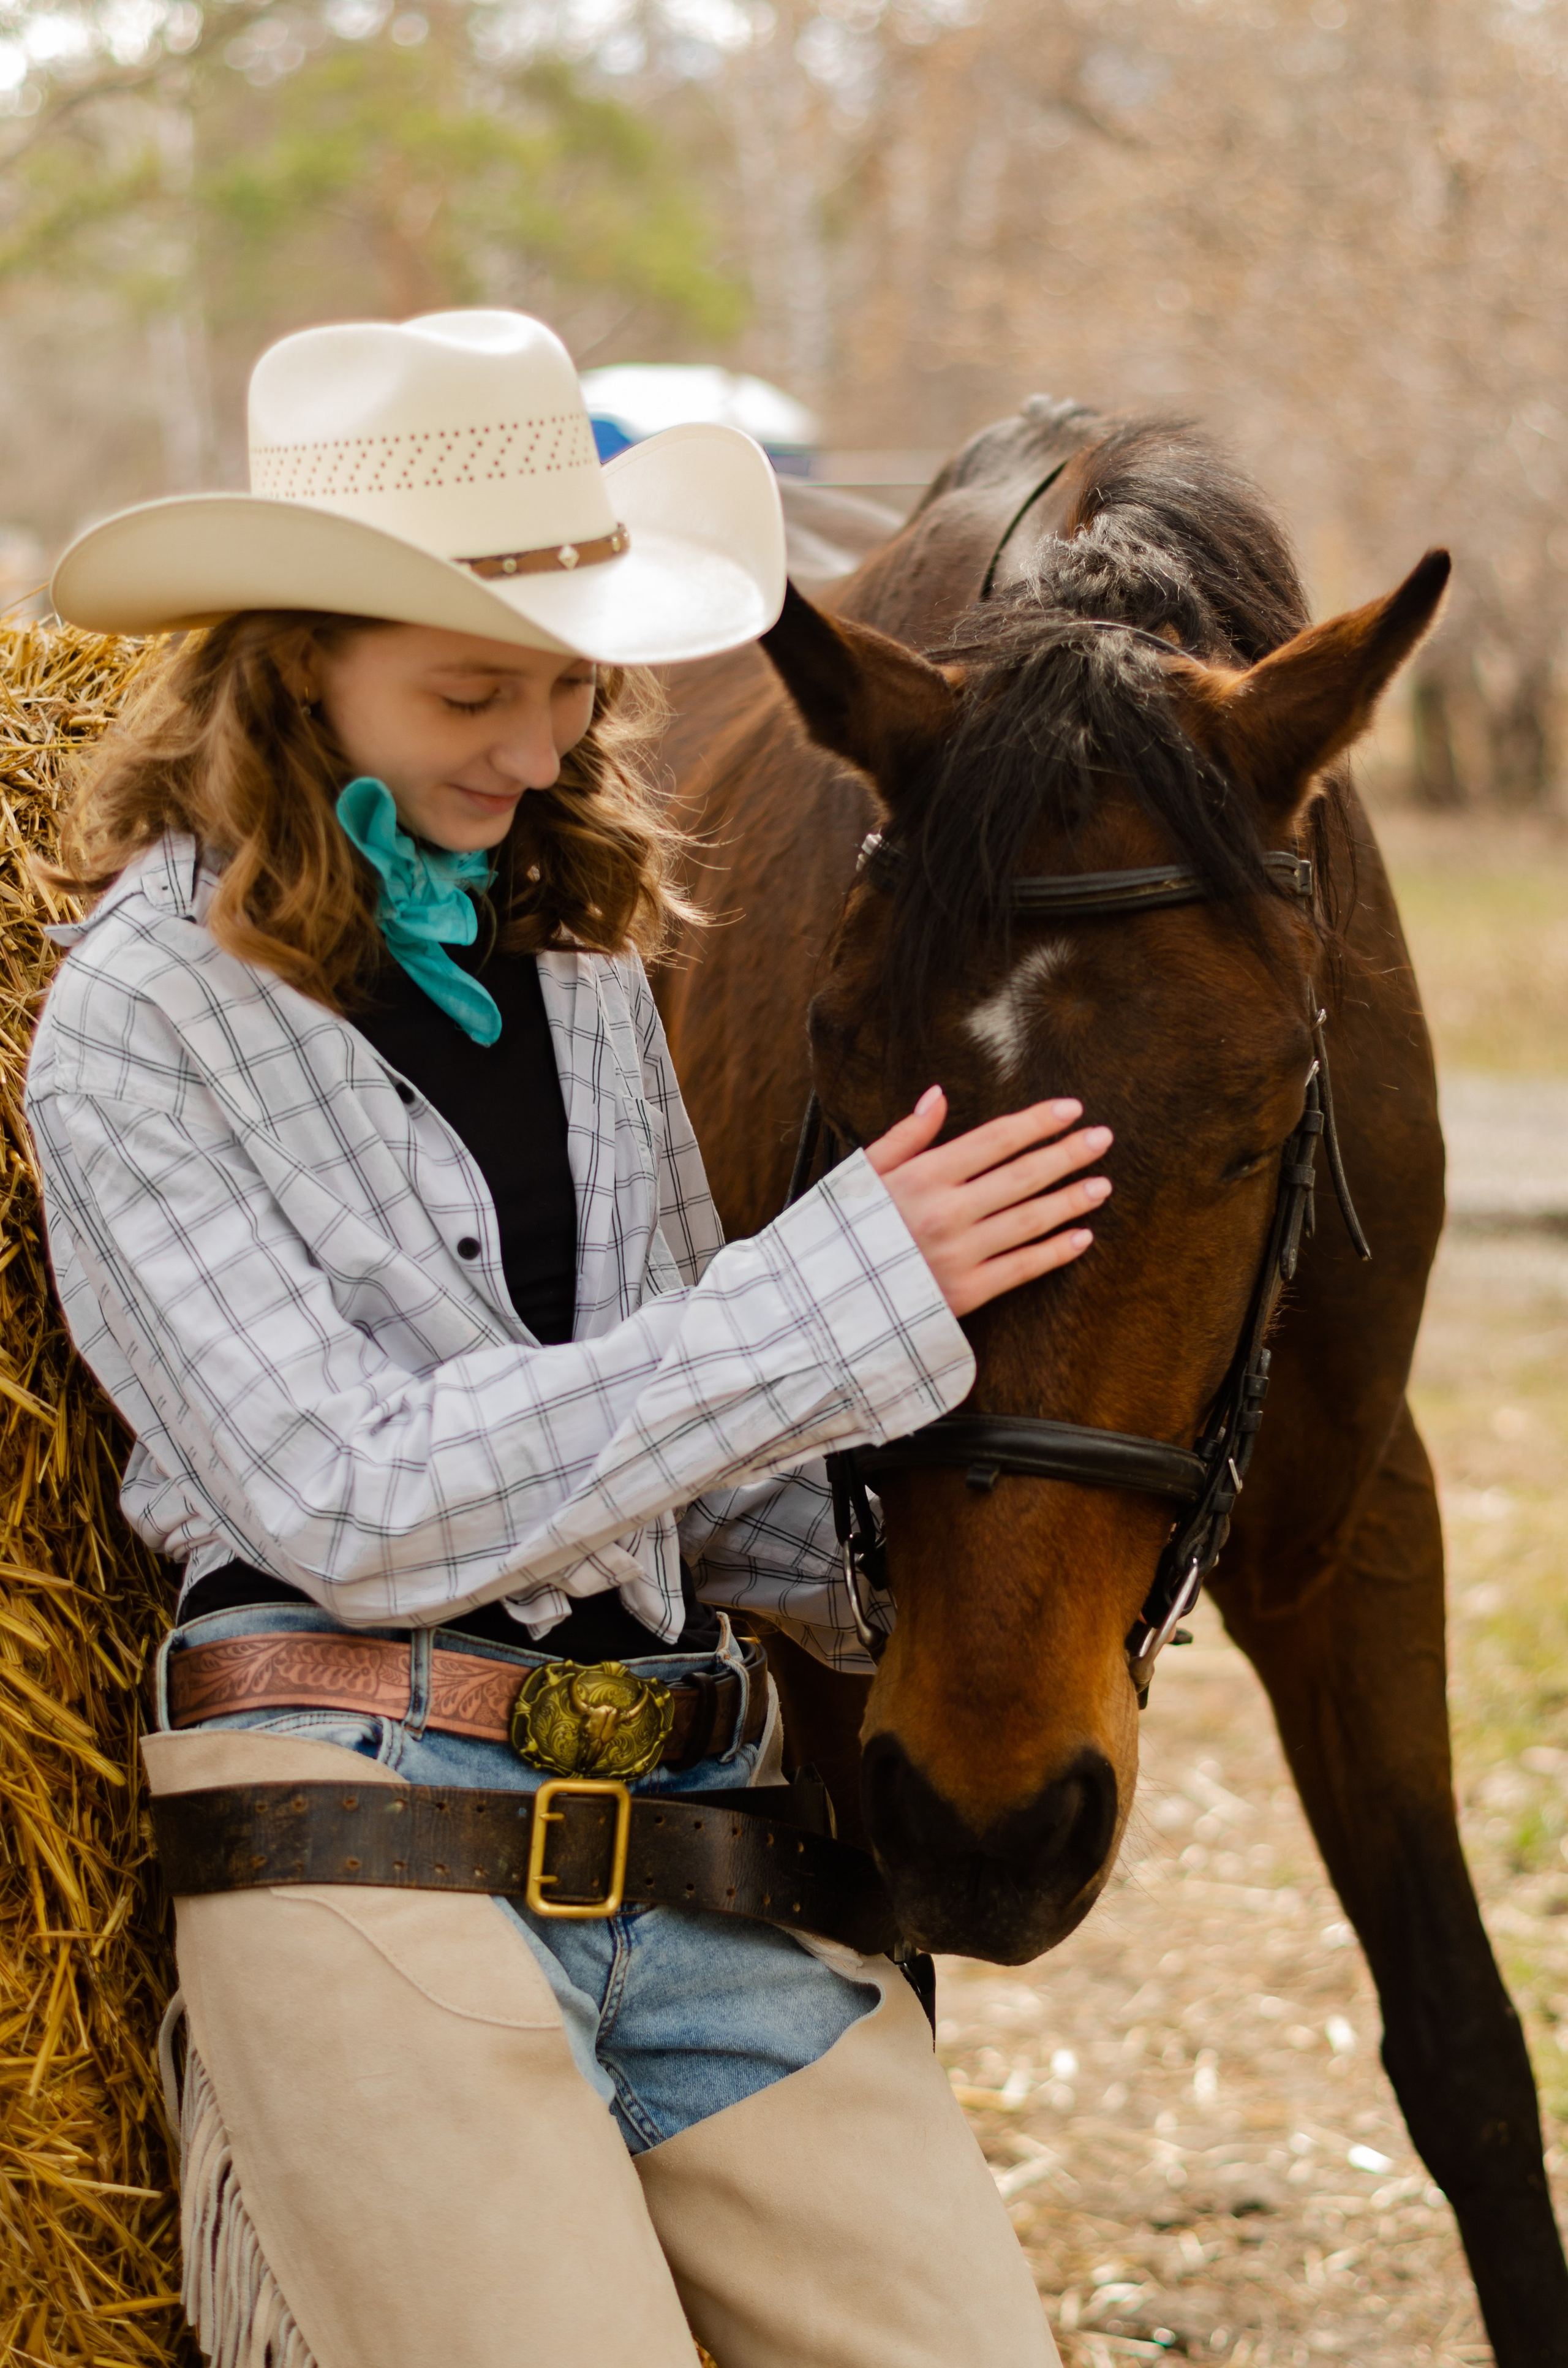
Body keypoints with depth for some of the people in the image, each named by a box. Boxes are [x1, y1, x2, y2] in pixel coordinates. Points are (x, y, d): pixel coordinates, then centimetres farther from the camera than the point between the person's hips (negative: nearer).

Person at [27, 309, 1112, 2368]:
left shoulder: (581, 956, 14)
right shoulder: (138, 1025, -4)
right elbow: (361, 1504, -12)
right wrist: (844, 1292, -14)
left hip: (698, 1812, 6)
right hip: (361, 1829, -5)